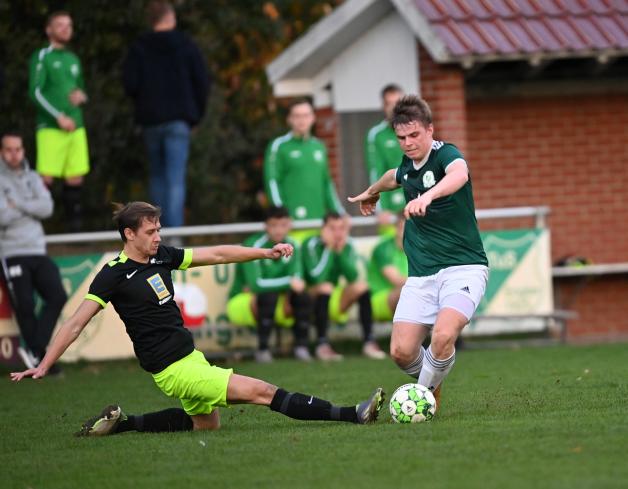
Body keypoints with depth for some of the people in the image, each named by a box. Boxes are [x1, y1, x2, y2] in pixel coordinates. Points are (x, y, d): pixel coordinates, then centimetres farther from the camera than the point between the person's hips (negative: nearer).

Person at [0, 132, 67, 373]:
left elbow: (47, 208, -3)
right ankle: (42, 358, 4)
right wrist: (30, 207, -3)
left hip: (37, 251, 5)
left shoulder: (32, 178, 14)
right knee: (24, 306, -9)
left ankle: (33, 350, -8)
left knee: (57, 297, -11)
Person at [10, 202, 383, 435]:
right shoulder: (114, 276, -12)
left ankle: (121, 423, 24)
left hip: (191, 357, 9)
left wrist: (265, 252, 3)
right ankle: (351, 415, -14)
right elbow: (76, 324, -11)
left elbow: (217, 254, 10)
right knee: (261, 391, -11)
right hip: (174, 370, -9)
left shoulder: (162, 256, 7)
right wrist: (44, 366, -16)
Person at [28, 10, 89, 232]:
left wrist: (81, 95, 3)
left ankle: (75, 227, 10)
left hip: (76, 128, 6)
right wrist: (59, 117, -15)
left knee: (75, 179, 4)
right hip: (50, 128, -6)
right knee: (45, 178, -13)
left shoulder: (73, 59, 18)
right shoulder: (42, 57, -1)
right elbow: (35, 92, -9)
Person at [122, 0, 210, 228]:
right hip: (179, 121, -2)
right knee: (176, 179, -7)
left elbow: (130, 84, -6)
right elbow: (202, 81, -3)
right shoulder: (186, 46, -1)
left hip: (150, 120, 2)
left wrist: (143, 104, 13)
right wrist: (197, 113, 8)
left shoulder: (139, 49, 1)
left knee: (157, 175, 17)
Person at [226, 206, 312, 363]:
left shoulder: (291, 246, -2)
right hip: (240, 302, -5)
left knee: (302, 296, -21)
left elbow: (296, 279, -10)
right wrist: (288, 282, -34)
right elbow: (256, 284, -30)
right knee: (268, 296, -36)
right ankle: (263, 349, -29)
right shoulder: (253, 245, -21)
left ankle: (301, 347, -15)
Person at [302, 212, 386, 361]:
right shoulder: (311, 245, -14)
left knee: (361, 286, -14)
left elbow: (353, 277, -14)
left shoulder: (347, 247, 1)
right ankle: (322, 345, -34)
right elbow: (316, 277, -27)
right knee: (326, 287, -33)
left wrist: (341, 251, -21)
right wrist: (329, 249, -26)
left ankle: (369, 342, -17)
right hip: (310, 301, -5)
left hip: (334, 303, 5)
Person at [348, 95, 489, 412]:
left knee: (443, 336, -29)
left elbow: (459, 175, -39)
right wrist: (372, 192, 58)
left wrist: (428, 196, -58)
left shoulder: (445, 155, -12)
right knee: (401, 351, -8)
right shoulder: (408, 165, 10)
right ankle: (431, 382, 25)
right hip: (420, 274, 6)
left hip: (462, 268, -6)